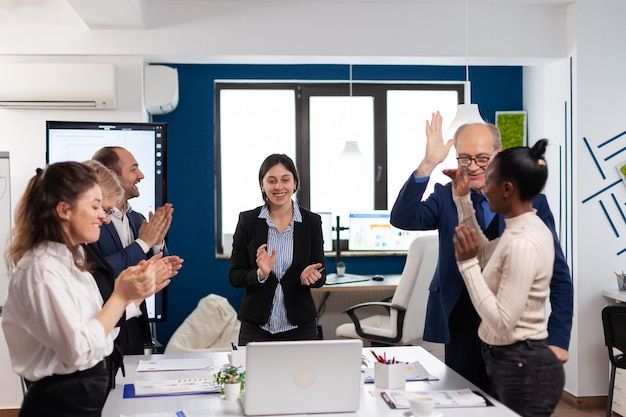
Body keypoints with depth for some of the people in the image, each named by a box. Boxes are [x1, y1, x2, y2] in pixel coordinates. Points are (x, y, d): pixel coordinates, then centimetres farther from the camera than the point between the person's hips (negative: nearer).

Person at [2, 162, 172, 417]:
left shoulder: (69, 258, 8)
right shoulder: (42, 269, -21)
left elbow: (96, 325, 7)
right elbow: (79, 351, -24)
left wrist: (134, 294, -3)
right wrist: (121, 296, -21)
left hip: (88, 394, 9)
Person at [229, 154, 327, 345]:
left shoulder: (312, 222, -2)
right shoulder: (247, 220, -3)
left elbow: (321, 277, 2)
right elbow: (234, 277, -2)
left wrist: (309, 276, -20)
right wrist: (260, 274, -21)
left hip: (299, 327, 1)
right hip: (256, 327, -1)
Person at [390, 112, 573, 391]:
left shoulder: (531, 201, -1)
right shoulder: (446, 197, 4)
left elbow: (558, 276, 0)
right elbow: (402, 219, -14)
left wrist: (558, 339, -6)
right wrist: (428, 164, -22)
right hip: (462, 333, 1)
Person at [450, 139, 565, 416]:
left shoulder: (522, 243, -25)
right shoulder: (522, 229, 5)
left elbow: (501, 322, -26)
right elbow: (484, 254, 24)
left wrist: (466, 263, -24)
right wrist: (463, 200, 16)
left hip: (523, 370, -10)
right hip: (516, 364, 10)